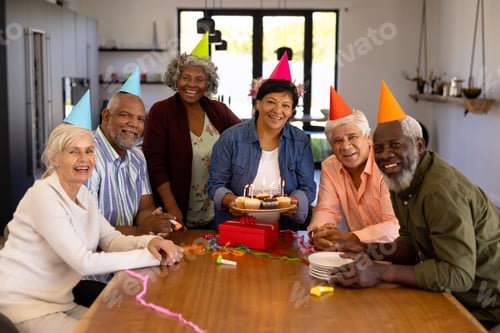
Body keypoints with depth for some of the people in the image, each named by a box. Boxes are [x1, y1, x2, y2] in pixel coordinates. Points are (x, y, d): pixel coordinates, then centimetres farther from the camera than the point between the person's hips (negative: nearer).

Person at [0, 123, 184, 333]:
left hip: (60, 303, 8)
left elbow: (111, 239, 4)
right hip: (22, 305, -8)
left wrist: (149, 242, -18)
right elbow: (84, 262, -25)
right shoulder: (44, 196, -21)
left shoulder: (83, 195, 5)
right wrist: (151, 256, -25)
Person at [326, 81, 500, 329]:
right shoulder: (401, 180, 0)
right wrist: (370, 251, -10)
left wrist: (382, 273, -30)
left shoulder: (442, 190, -27)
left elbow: (458, 275, -29)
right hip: (454, 296, 7)